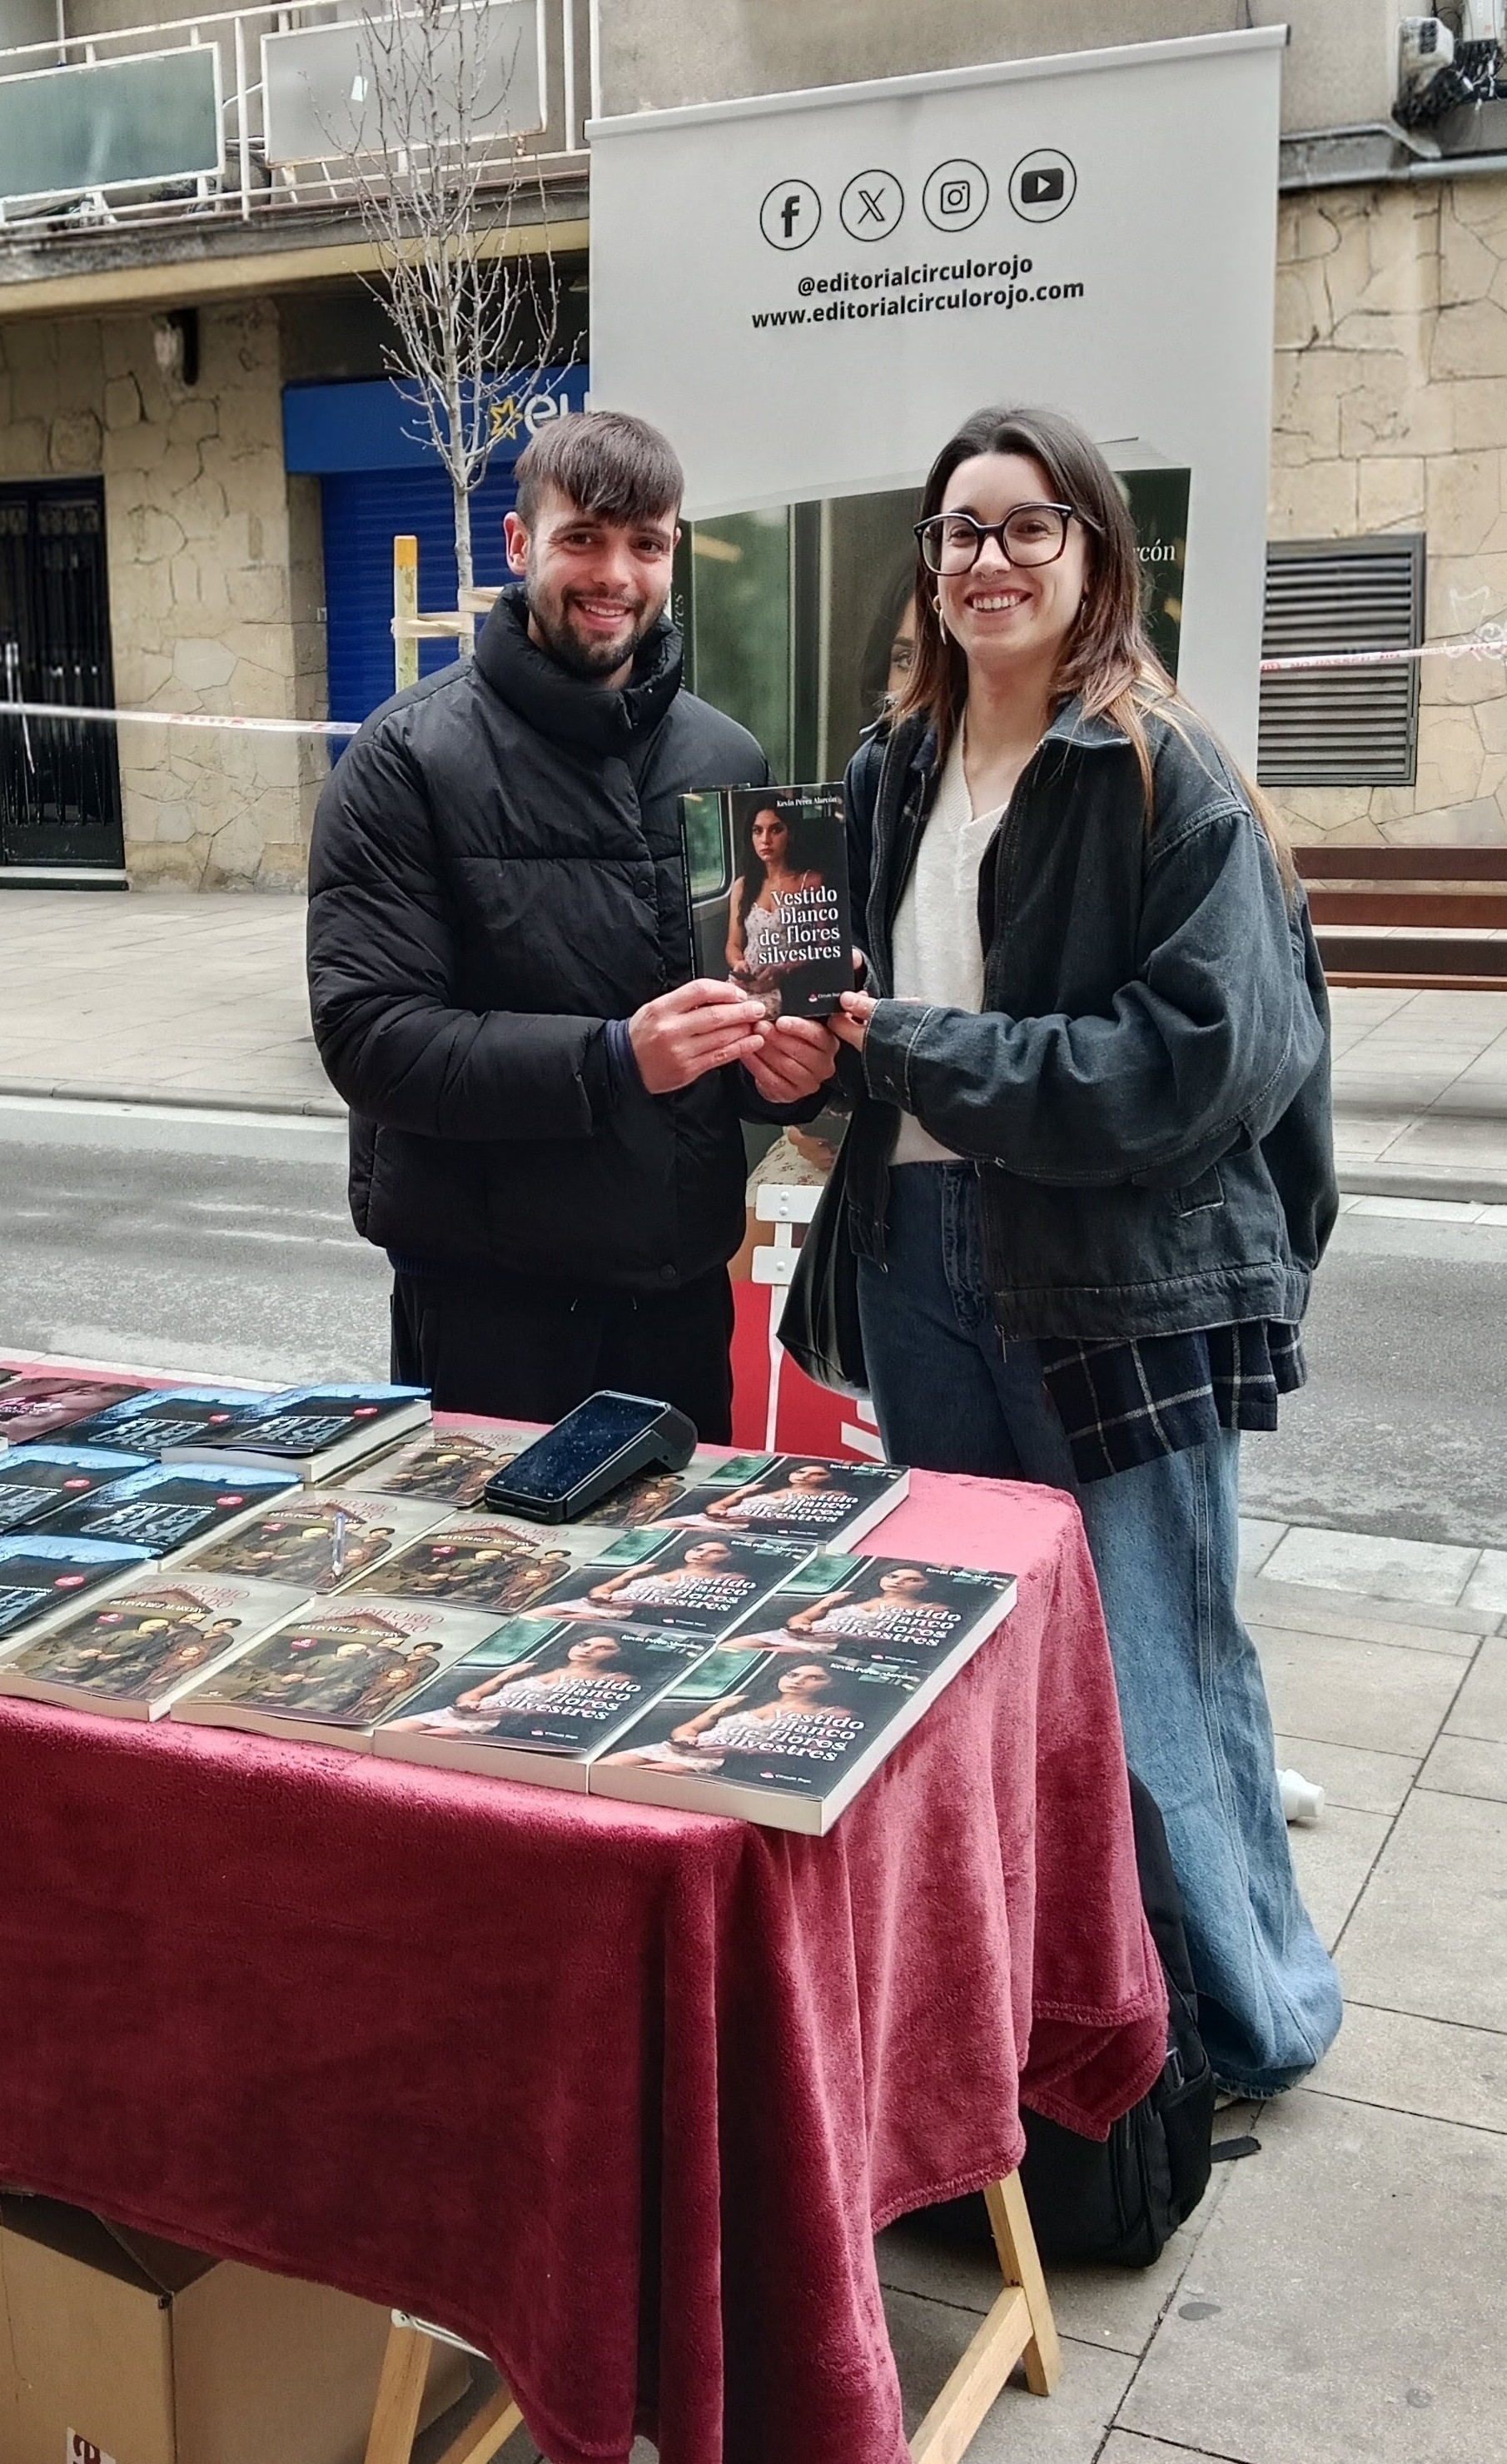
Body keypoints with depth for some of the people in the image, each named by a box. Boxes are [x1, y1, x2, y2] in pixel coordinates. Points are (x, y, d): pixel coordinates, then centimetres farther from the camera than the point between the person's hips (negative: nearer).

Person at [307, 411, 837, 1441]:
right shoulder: (411, 756, -8)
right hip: (488, 1296, -4)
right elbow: (369, 1035, -16)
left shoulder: (728, 758, 7)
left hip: (684, 1283, 5)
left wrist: (789, 1065, -7)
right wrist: (611, 1058, -26)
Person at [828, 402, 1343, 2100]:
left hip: (1122, 1288, -6)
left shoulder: (1164, 779, -10)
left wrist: (920, 1051, -16)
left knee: (1150, 1655, 3)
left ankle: (1245, 2012, 25)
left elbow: (1204, 1056, -18)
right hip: (924, 1265, 6)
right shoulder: (892, 775, 9)